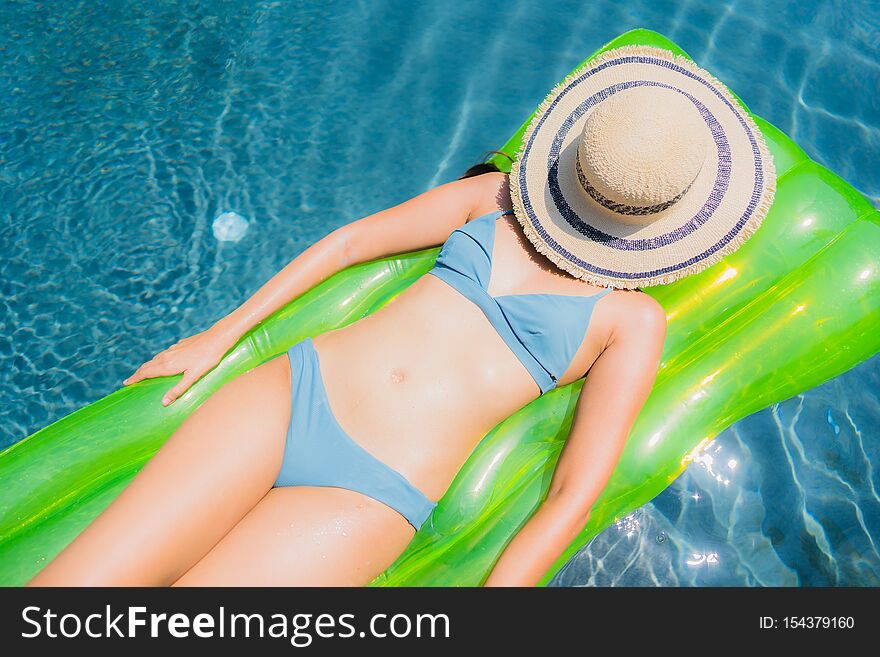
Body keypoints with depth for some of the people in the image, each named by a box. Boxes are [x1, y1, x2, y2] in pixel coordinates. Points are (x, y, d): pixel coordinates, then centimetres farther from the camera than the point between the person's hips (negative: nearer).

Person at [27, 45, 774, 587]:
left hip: (367, 498, -3)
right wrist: (220, 335, 13)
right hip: (286, 393, 3)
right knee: (66, 578, -5)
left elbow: (573, 496, -4)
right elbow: (352, 239, 15)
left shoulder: (632, 322, 2)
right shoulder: (494, 198, 11)